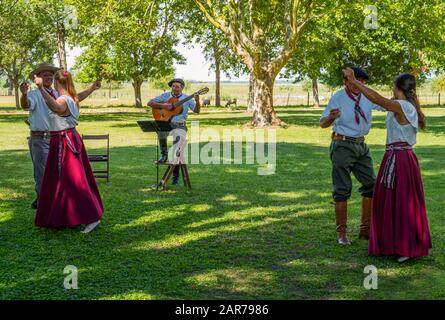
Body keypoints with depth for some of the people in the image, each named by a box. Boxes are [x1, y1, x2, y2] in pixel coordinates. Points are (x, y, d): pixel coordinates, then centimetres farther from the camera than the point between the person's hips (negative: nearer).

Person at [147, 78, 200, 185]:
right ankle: (164, 154, -14)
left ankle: (175, 177, 1)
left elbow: (197, 111, 1)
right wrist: (162, 105, -12)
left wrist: (197, 102, -19)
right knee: (161, 131, -36)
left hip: (179, 125, 0)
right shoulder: (165, 96, 7)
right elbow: (149, 103, 2)